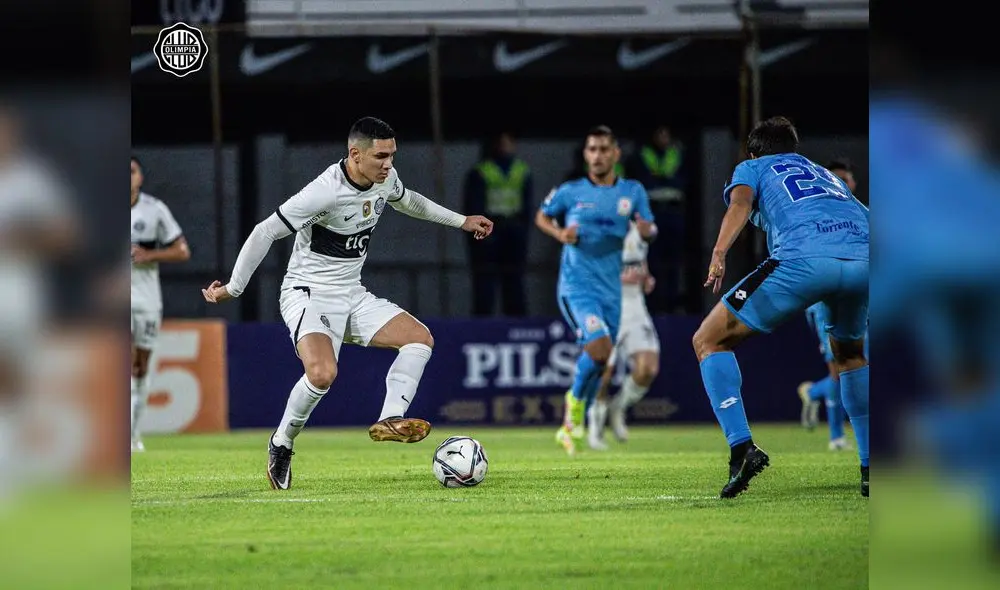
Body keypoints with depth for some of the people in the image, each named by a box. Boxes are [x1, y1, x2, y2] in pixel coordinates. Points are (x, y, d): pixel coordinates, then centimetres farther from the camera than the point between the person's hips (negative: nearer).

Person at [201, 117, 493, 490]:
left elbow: (406, 200, 26)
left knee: (420, 339, -8)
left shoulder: (386, 179, -1)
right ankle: (281, 444, -9)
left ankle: (389, 420, -18)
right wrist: (233, 289, -15)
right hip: (308, 295, -8)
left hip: (351, 295, 8)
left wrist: (461, 221, 32)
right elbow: (265, 233, -19)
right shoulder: (325, 191, -25)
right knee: (323, 373, -31)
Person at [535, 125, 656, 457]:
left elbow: (649, 232, 7)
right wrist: (559, 234, -7)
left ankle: (570, 428, 29)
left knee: (598, 361, 9)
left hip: (610, 290, 4)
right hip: (577, 287, -4)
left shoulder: (632, 192, 5)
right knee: (599, 348, -25)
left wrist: (646, 230, -18)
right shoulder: (570, 192, -1)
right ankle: (576, 400, 3)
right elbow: (542, 217, 14)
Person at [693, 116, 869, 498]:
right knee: (850, 354, 34)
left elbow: (740, 202, 5)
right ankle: (871, 467, 25)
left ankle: (742, 448, -9)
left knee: (708, 341, 9)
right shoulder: (825, 174, 41)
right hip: (865, 257, 5)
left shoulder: (752, 168, 28)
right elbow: (862, 216, 35)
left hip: (805, 256, -5)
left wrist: (718, 255, -9)